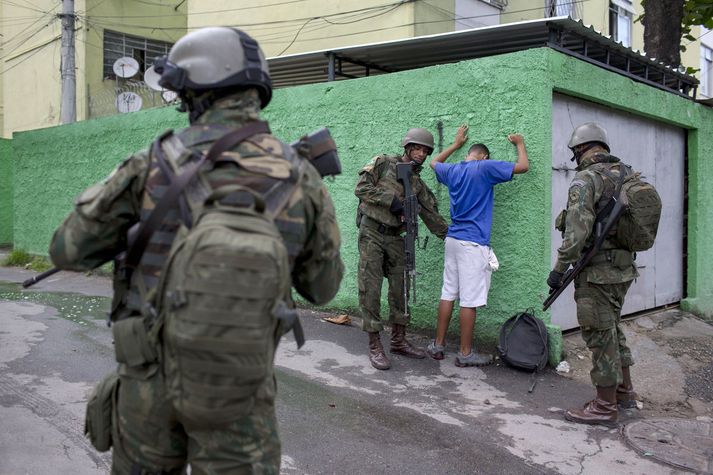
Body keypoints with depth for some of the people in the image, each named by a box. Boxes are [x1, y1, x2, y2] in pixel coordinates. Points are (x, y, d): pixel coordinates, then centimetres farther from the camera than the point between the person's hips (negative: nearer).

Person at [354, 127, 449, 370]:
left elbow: (431, 215, 13)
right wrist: (391, 200, -16)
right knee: (370, 289, -5)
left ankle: (399, 341, 21)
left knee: (399, 289, 7)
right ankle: (375, 346, 2)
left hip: (394, 238, 5)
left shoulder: (418, 184, 12)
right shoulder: (383, 163, -1)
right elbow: (361, 188, -11)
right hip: (371, 233, -5)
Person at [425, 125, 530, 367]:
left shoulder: (452, 170, 13)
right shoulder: (485, 167, -5)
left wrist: (456, 144, 43)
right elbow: (523, 166, -3)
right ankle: (465, 353, 4)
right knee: (469, 300, -2)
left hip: (452, 240, 7)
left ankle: (438, 345, 16)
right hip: (473, 244, -7)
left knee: (448, 294, 11)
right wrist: (519, 143, 15)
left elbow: (434, 162, 36)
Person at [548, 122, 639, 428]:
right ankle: (624, 390, 33)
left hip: (598, 273, -9)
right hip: (623, 268, 9)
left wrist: (559, 269, -17)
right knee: (612, 328, 22)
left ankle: (605, 407, 9)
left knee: (600, 334, 0)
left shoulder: (586, 179, -15)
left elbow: (577, 231, -24)